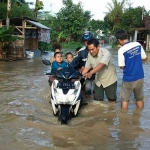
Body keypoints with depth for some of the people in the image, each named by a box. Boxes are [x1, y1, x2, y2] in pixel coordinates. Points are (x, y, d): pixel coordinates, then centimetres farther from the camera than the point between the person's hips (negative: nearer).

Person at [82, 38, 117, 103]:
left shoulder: (105, 53, -27)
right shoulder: (90, 55, -8)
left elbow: (101, 65, -42)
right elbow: (87, 67, -2)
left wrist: (90, 73, -57)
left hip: (109, 80, -5)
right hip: (98, 80, 5)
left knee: (112, 100, 9)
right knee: (97, 100, 10)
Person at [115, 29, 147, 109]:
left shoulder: (121, 50, -18)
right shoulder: (138, 44, -5)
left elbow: (122, 66, -11)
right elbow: (144, 58, 5)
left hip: (128, 79, -4)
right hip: (140, 77, 5)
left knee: (125, 99, 12)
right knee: (140, 98, 19)